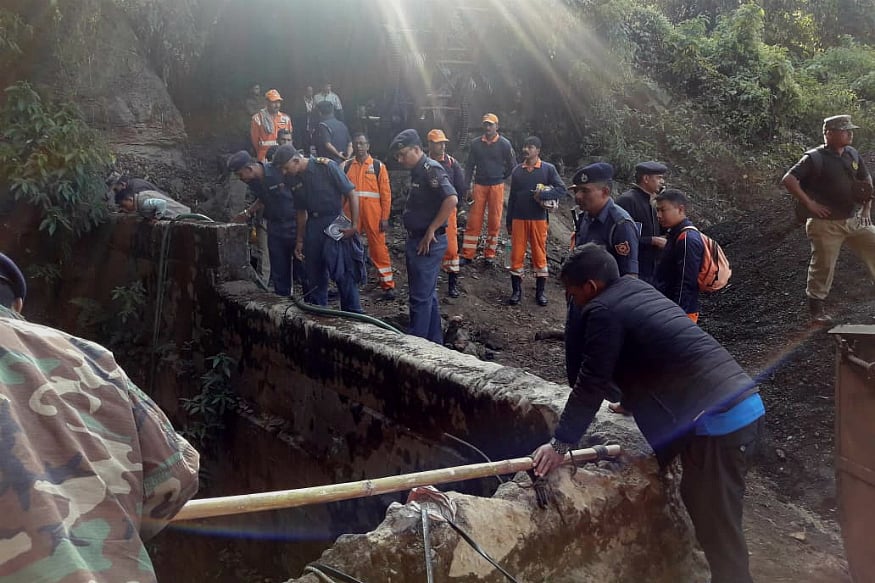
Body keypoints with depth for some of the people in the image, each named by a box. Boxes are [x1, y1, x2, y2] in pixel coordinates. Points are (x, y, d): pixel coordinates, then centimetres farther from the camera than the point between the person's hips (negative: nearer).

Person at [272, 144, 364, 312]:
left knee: (344, 273, -4)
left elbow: (351, 194, -11)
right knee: (314, 274, 10)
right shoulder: (293, 180, 5)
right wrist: (299, 241, 17)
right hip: (313, 227, 6)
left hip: (336, 224, -6)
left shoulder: (326, 166, -12)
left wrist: (354, 226, -14)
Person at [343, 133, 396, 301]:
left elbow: (386, 194, -1)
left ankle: (388, 285, 6)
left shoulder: (378, 166, 3)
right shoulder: (346, 166, 9)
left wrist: (385, 218, -7)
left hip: (373, 215, -2)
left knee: (378, 248, -1)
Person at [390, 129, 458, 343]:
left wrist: (431, 230, -23)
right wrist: (413, 238, 16)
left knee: (421, 297, -4)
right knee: (428, 294, 16)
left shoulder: (431, 169, -16)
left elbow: (451, 199, -29)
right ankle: (434, 341, 27)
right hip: (417, 240, 10)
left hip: (428, 242, -10)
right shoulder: (418, 172, 14)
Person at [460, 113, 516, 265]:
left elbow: (513, 165, 6)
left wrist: (502, 178, 6)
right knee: (474, 221, -1)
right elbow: (470, 165, 7)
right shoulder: (476, 144, 4)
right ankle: (467, 255, 3)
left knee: (494, 221, 4)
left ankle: (490, 254, 14)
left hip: (497, 186, -1)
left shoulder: (504, 144, -2)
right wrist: (466, 186, 1)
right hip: (479, 185, 1)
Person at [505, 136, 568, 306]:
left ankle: (540, 291, 13)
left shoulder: (548, 169, -1)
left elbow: (562, 189, -5)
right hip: (518, 219, 2)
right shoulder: (517, 170, 7)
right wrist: (508, 221, 10)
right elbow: (512, 197, 11)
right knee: (516, 255, 2)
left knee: (539, 254, 4)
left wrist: (543, 194, -19)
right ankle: (516, 290, 12)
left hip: (538, 219, -2)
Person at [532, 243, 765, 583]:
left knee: (718, 531, 1)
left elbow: (591, 384, -8)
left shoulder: (604, 311, -9)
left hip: (718, 419, -10)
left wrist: (560, 444, -1)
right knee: (697, 504, 21)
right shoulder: (636, 289, 18)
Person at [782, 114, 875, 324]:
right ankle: (816, 309, 16)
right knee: (823, 266, 1)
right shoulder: (815, 158, -12)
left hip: (855, 220, 6)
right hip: (826, 224, -6)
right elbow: (788, 180, -20)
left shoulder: (853, 154, 8)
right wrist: (809, 204, -20)